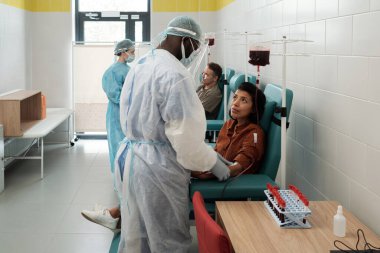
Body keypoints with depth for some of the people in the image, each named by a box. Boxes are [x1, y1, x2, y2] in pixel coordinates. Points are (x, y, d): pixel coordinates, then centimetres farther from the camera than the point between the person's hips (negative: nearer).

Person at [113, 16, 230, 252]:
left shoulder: (140, 65, 10)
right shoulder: (176, 74, -19)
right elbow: (186, 133, -21)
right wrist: (213, 163, -6)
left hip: (129, 156, 9)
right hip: (157, 165, -9)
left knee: (137, 233, 19)